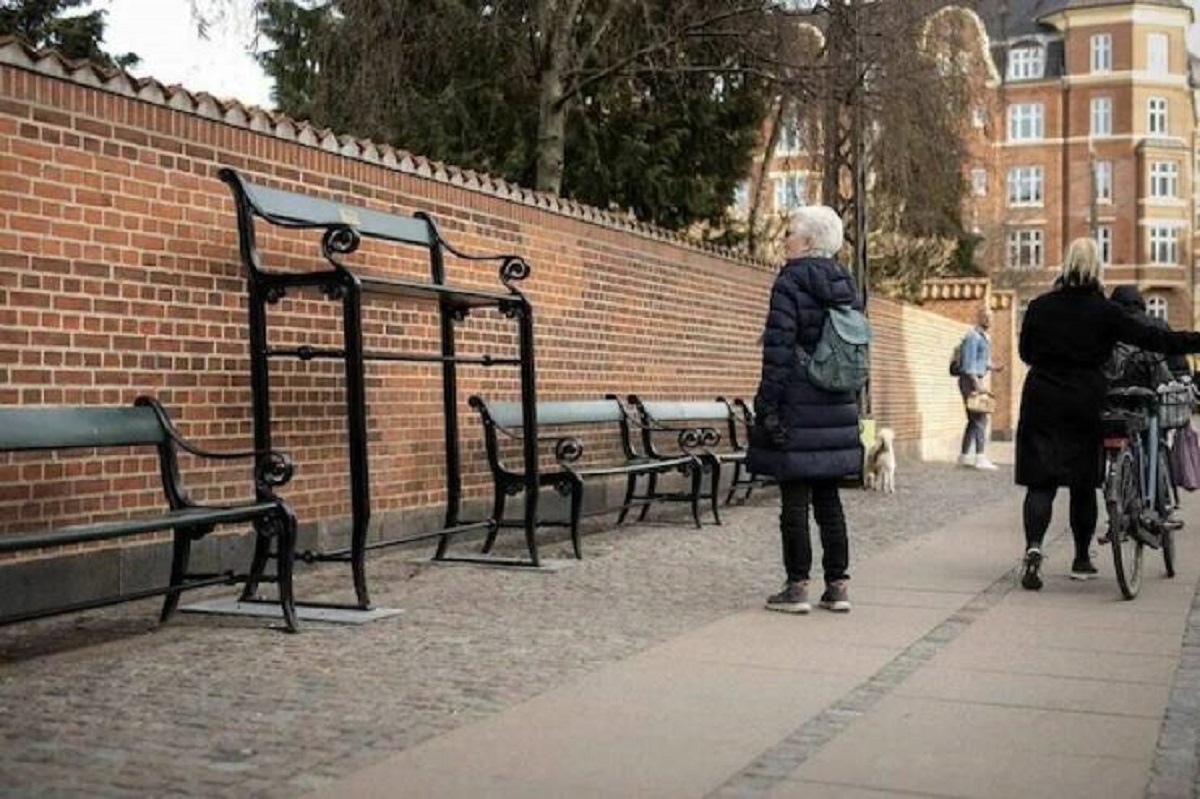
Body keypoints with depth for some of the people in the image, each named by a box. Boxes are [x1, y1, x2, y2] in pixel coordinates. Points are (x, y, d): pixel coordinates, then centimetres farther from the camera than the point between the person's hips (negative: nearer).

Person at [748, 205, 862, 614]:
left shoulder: (791, 282, -10)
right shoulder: (846, 285, 12)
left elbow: (778, 351, -16)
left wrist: (766, 407, -13)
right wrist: (850, 404, 22)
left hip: (797, 410, -7)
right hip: (837, 410, 7)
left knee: (795, 498, -1)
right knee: (828, 497, 12)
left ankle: (797, 587, 4)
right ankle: (837, 585, 15)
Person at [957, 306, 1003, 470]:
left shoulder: (985, 337, 19)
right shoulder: (973, 336, -11)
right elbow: (969, 362, -18)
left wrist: (993, 367, 4)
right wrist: (977, 383, -23)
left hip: (977, 380, 10)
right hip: (970, 381, -10)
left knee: (974, 420, 11)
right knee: (980, 419, -15)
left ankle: (964, 456, 15)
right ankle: (980, 458, -20)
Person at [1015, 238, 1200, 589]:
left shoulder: (1040, 307, 0)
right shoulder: (1105, 312, -6)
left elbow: (1025, 351, 10)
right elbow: (1152, 338, -7)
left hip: (1042, 405, 1)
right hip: (1085, 405, 0)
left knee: (1040, 481, 0)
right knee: (1083, 483, 12)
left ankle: (1033, 546, -23)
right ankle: (1082, 560, 21)